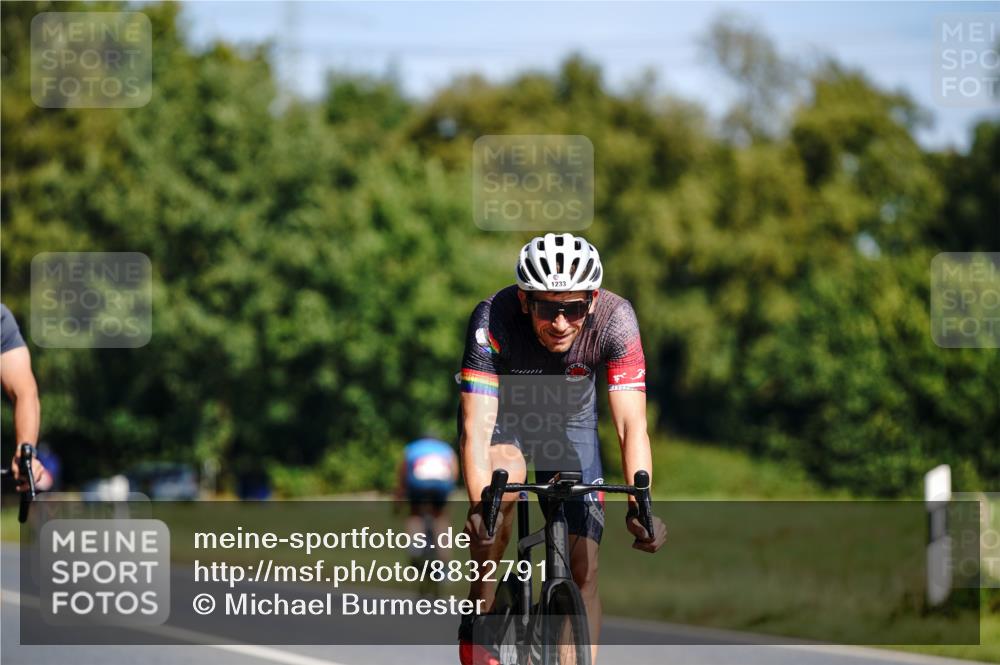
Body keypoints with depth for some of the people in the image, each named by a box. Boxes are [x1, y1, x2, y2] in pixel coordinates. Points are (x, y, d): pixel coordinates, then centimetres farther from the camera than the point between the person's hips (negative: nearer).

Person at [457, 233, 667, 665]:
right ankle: (477, 624, -18)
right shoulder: (494, 319, -37)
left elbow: (631, 424, -38)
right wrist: (479, 507, -57)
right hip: (500, 409, -2)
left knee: (583, 571, -8)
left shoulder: (615, 319, -33)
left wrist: (640, 505, -52)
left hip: (569, 418, 2)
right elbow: (476, 429, -42)